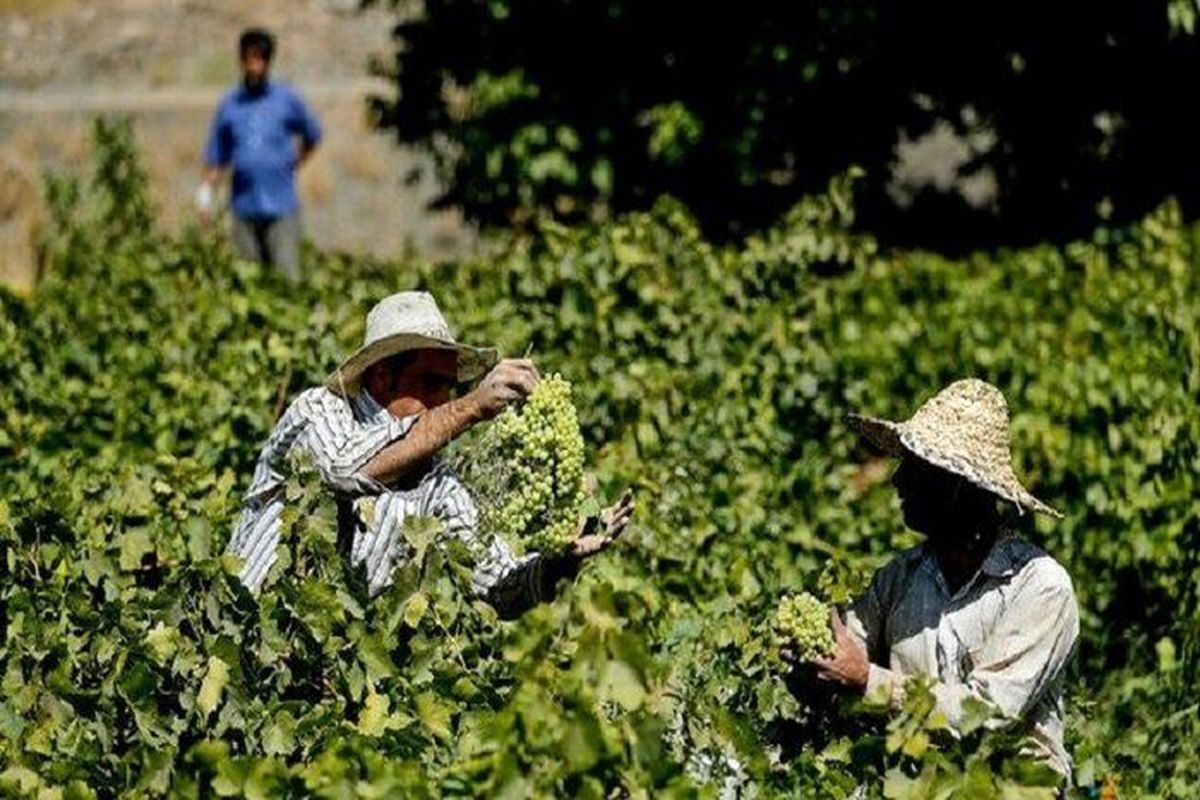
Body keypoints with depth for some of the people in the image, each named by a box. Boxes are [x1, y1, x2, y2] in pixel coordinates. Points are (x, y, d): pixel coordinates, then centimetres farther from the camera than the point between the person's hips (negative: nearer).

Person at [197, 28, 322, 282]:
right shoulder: (229, 105, 9)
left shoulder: (287, 99, 4)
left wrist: (292, 164, 7)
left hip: (281, 206, -2)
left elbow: (312, 137, 19)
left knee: (287, 277, -10)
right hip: (244, 209, 2)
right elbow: (215, 158, 11)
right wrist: (206, 196, 1)